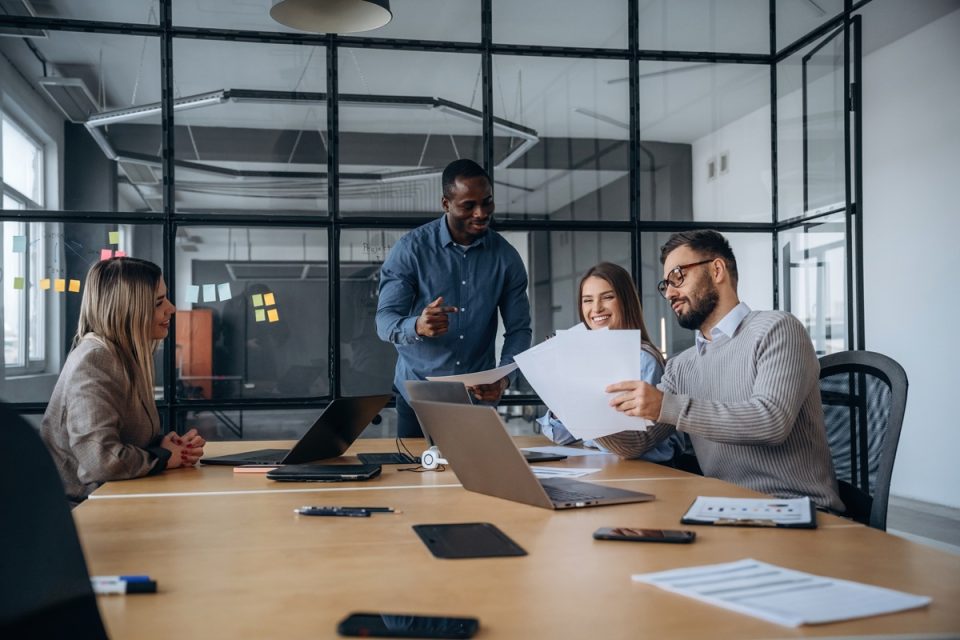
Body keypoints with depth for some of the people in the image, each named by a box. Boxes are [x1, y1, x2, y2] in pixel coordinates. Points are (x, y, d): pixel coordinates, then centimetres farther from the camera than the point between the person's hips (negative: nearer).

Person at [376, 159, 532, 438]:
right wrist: (417, 327, -35)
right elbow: (384, 320, -12)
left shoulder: (506, 257, -2)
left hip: (479, 397, 2)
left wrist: (504, 379, -18)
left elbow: (518, 329, 0)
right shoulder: (411, 249, -9)